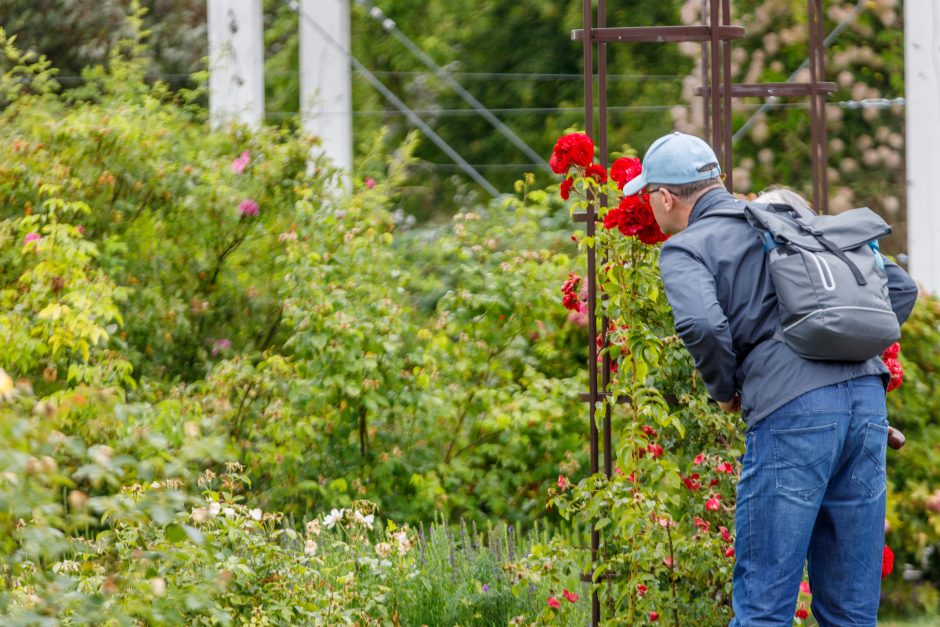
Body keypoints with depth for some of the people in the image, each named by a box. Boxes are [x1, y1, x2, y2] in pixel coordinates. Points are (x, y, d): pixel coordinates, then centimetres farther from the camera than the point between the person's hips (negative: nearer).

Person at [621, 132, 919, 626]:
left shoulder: (686, 247, 6)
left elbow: (700, 324, -16)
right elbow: (900, 288, 23)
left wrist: (725, 390, 3)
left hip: (792, 411, -6)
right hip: (867, 397, 6)